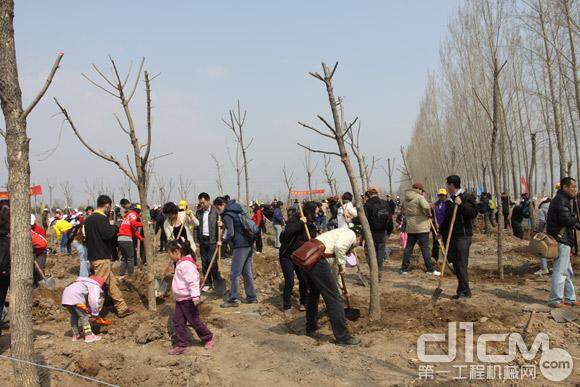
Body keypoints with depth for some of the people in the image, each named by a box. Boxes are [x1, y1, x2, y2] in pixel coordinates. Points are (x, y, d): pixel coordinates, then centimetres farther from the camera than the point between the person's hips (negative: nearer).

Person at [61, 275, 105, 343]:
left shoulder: (87, 283, 31)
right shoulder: (95, 287, 3)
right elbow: (93, 301, -11)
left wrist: (88, 310, 25)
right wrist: (95, 314, 0)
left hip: (66, 294, 9)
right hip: (75, 297, -9)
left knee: (74, 315, 21)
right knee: (83, 316, -1)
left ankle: (75, 335, 29)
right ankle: (89, 336, -2)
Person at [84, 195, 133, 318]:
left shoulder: (88, 219, 12)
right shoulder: (102, 219, -16)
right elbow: (108, 234, -25)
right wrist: (112, 226, -5)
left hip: (92, 256, 10)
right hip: (102, 258, -10)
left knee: (112, 282, 14)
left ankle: (122, 308, 21)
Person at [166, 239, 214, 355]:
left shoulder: (187, 264, -22)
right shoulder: (181, 263, 10)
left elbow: (193, 281, -27)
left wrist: (195, 296, -31)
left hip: (188, 299, -10)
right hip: (180, 299, 10)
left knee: (194, 321, 3)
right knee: (178, 322, 7)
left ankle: (208, 337, 23)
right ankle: (181, 345, 13)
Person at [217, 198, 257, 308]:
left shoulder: (227, 215, -10)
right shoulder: (238, 210, 15)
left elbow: (230, 234, -19)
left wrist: (223, 242, -1)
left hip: (240, 246, -9)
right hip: (249, 245, 9)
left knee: (234, 274, -1)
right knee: (247, 272, 15)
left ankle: (233, 300, 3)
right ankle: (251, 297, 21)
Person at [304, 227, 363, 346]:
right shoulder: (351, 234, 6)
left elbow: (333, 265, 40)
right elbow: (339, 246, -18)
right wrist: (342, 264, -2)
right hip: (318, 261, -10)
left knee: (314, 293, 27)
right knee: (334, 298, -2)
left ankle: (311, 329, 43)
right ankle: (343, 337, 5)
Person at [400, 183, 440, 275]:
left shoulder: (406, 199, 11)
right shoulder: (419, 197, -12)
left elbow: (403, 211, 22)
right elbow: (426, 206, -28)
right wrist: (428, 214, -10)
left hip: (410, 228, 7)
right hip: (421, 227, -6)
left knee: (408, 248, 11)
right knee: (425, 248, -2)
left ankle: (404, 269, 13)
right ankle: (430, 269, 2)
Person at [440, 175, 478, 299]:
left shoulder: (467, 197, -7)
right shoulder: (451, 199, 17)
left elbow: (473, 213, -18)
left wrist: (462, 204, -25)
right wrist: (441, 232, 24)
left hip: (463, 235, -8)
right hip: (452, 235, 8)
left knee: (461, 264, -7)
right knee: (455, 263, 10)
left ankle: (465, 291, 0)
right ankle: (462, 289, 19)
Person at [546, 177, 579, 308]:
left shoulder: (564, 200, 19)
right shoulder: (561, 200, -15)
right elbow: (567, 220, -25)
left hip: (564, 240, 11)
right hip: (561, 240, -11)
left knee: (568, 272, 16)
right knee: (560, 271, -6)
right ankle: (555, 300, -1)